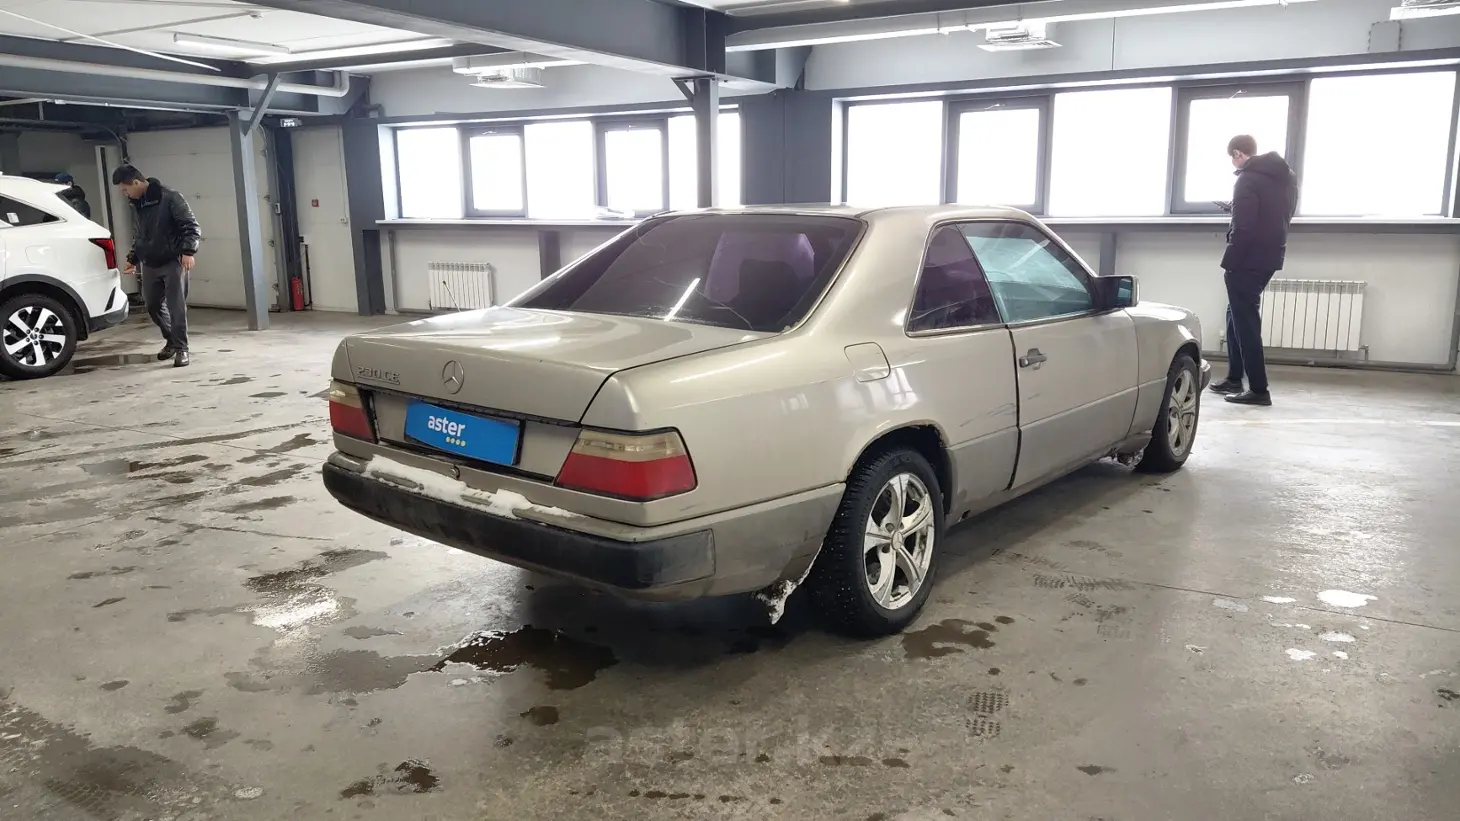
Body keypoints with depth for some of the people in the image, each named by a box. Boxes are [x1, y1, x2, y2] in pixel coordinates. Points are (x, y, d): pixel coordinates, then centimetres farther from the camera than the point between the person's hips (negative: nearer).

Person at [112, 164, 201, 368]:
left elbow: (191, 226, -14)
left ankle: (181, 348, -1)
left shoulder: (170, 198, -12)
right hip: (149, 265, 7)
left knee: (176, 306, -8)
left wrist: (188, 251, -25)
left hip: (173, 262, -7)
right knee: (153, 305, 10)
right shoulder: (136, 205, 13)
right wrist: (133, 259, 17)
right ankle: (172, 340, 28)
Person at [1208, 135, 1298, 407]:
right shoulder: (1287, 176, 12)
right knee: (1238, 315, 21)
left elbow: (1242, 228, -21)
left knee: (1245, 322, -5)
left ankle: (1258, 390, -5)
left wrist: (1229, 262, -13)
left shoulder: (1248, 180, -15)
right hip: (1270, 257, 9)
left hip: (1248, 260, -9)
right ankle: (1234, 378, 25)